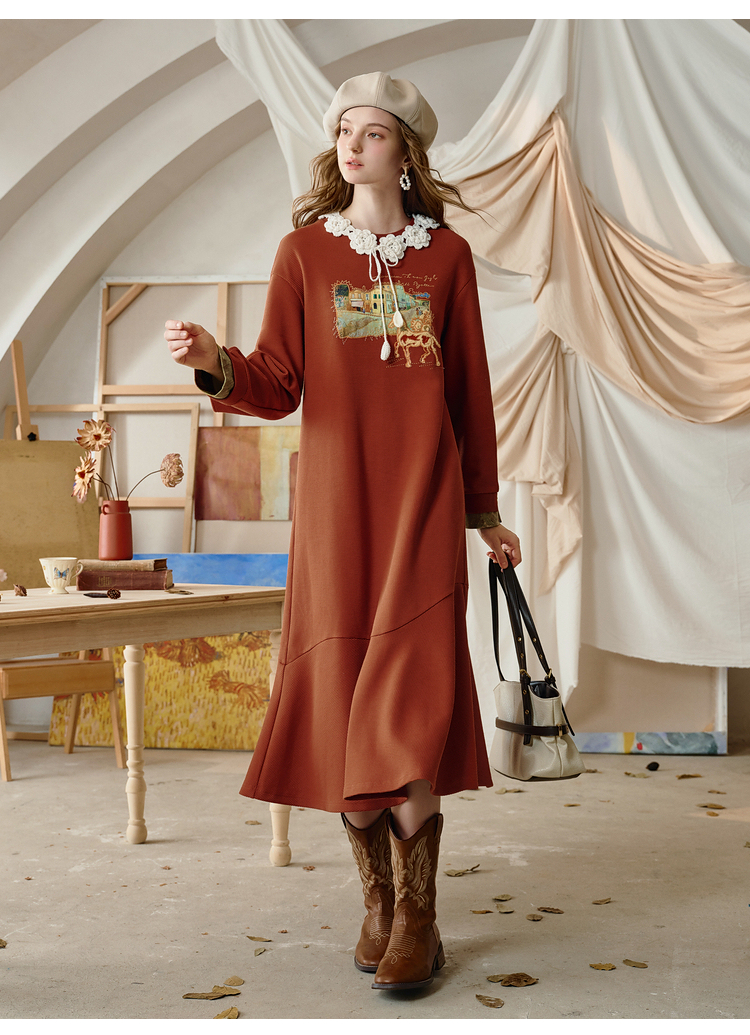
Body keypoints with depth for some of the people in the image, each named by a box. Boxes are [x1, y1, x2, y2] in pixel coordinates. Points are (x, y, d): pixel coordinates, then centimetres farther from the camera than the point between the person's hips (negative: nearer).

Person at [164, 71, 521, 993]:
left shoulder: (446, 254, 9)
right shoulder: (304, 252, 9)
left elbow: (470, 390, 11)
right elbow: (278, 387, 2)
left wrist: (485, 509, 13)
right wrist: (216, 363, -19)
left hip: (424, 499, -1)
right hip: (335, 500, 1)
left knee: (410, 700, -7)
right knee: (344, 692, 2)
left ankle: (417, 916, 3)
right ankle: (378, 898, 17)